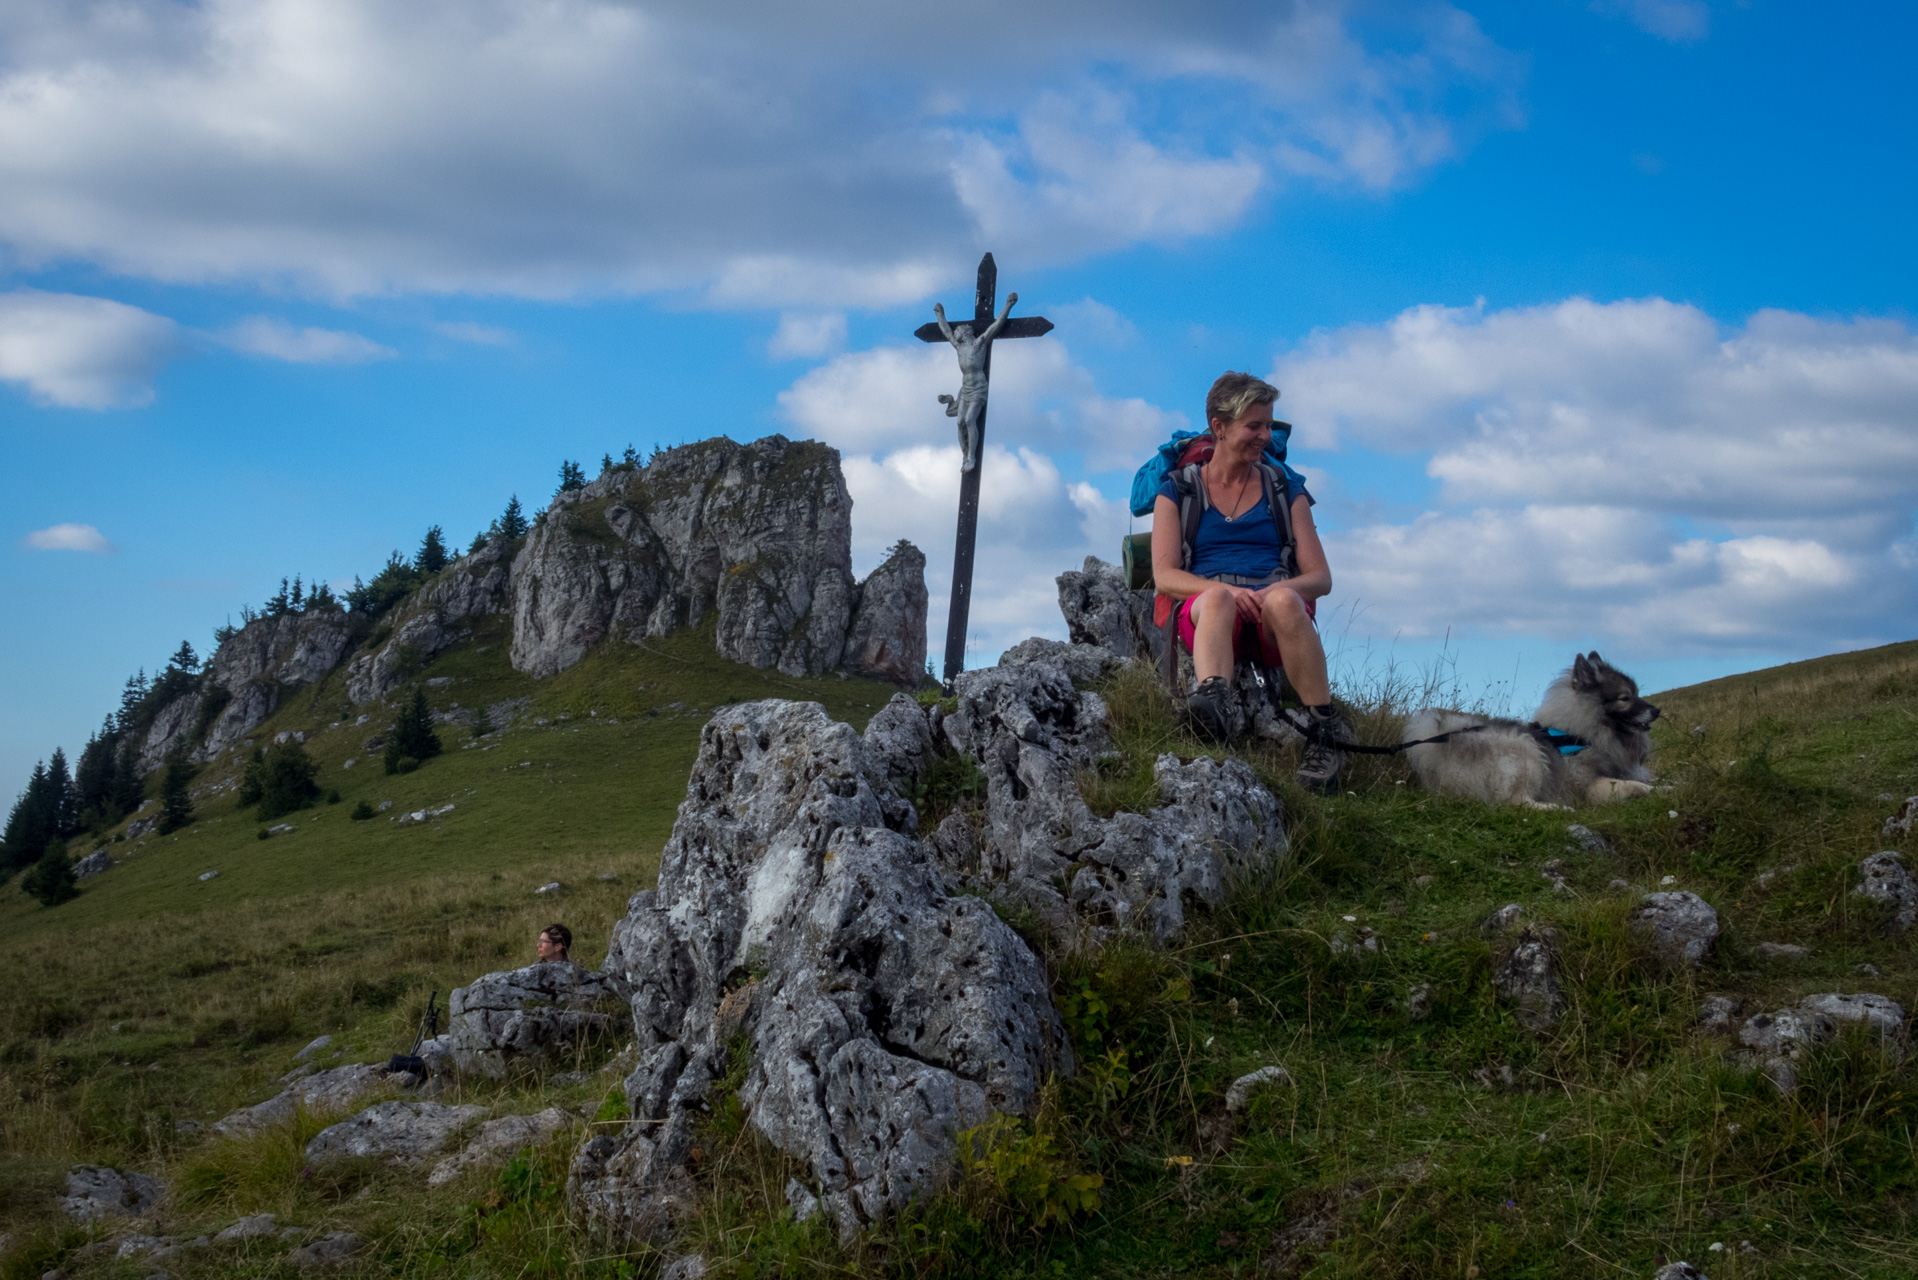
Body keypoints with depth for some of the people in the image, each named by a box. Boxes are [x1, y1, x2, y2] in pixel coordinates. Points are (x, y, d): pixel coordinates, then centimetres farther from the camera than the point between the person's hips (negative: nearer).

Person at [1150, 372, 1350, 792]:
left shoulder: (1286, 490, 21)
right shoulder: (1177, 492, 16)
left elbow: (1321, 577, 13)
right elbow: (1164, 576, 3)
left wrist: (1280, 589, -12)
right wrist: (1225, 590, -18)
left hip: (1272, 622, 1)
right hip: (1205, 612, -1)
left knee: (1283, 599, -36)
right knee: (1217, 598, -38)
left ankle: (1325, 732, -37)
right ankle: (1214, 701, -65)